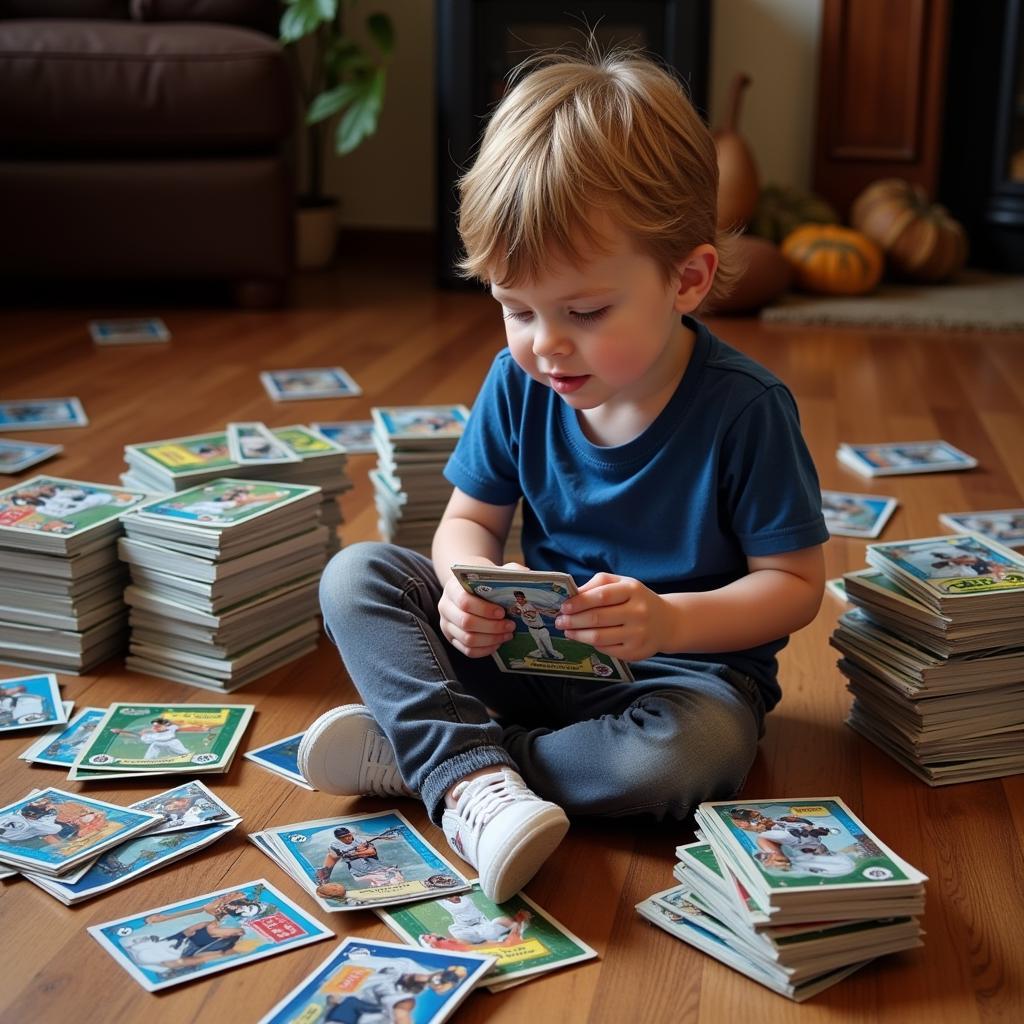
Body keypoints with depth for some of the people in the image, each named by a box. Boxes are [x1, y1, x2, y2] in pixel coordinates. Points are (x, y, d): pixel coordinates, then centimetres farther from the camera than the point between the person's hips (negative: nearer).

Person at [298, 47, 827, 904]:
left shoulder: (745, 407, -19)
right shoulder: (519, 382, -7)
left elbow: (795, 582, -14)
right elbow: (470, 519, 3)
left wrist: (671, 621, -31)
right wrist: (469, 582, -21)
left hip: (688, 664, -4)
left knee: (690, 754, -38)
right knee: (357, 575, -10)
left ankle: (418, 747, -21)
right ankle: (473, 779, -31)